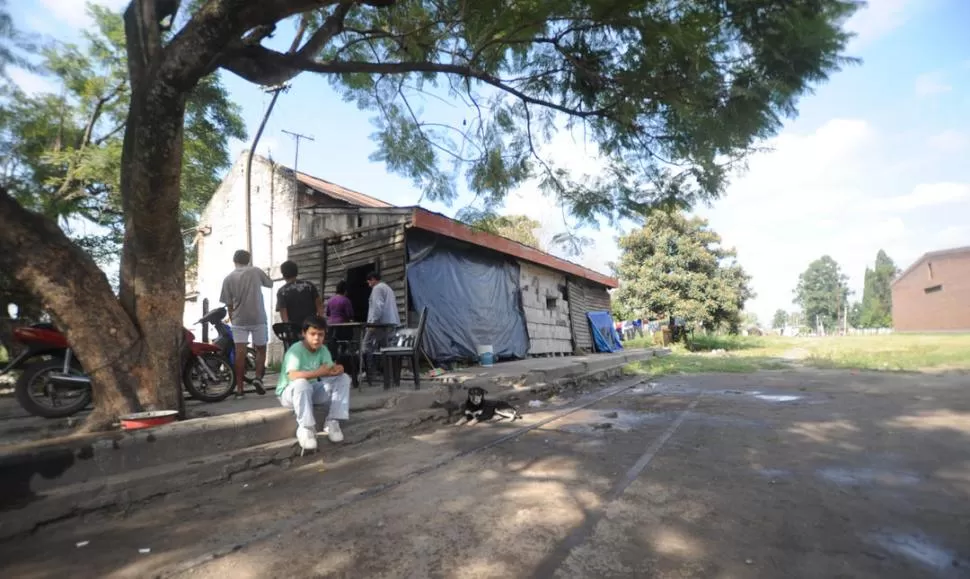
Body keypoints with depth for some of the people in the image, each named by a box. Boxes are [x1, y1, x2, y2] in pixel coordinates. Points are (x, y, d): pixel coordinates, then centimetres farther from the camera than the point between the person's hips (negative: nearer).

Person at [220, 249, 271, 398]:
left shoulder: (228, 278, 3)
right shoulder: (256, 271, 1)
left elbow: (229, 304, 4)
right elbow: (270, 284, 19)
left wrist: (232, 320, 16)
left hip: (239, 320, 1)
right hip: (258, 318, -1)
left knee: (240, 353, 0)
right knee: (261, 349, 13)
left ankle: (239, 388, 1)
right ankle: (258, 377, -6)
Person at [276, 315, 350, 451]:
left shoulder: (323, 350, -3)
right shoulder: (296, 350, -22)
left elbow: (330, 370, -10)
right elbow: (293, 375, -37)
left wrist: (337, 369, -34)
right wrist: (318, 372, -45)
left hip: (312, 391, 6)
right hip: (289, 392, -6)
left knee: (343, 378, -11)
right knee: (302, 383, -40)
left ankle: (332, 423, -9)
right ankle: (306, 429, -23)